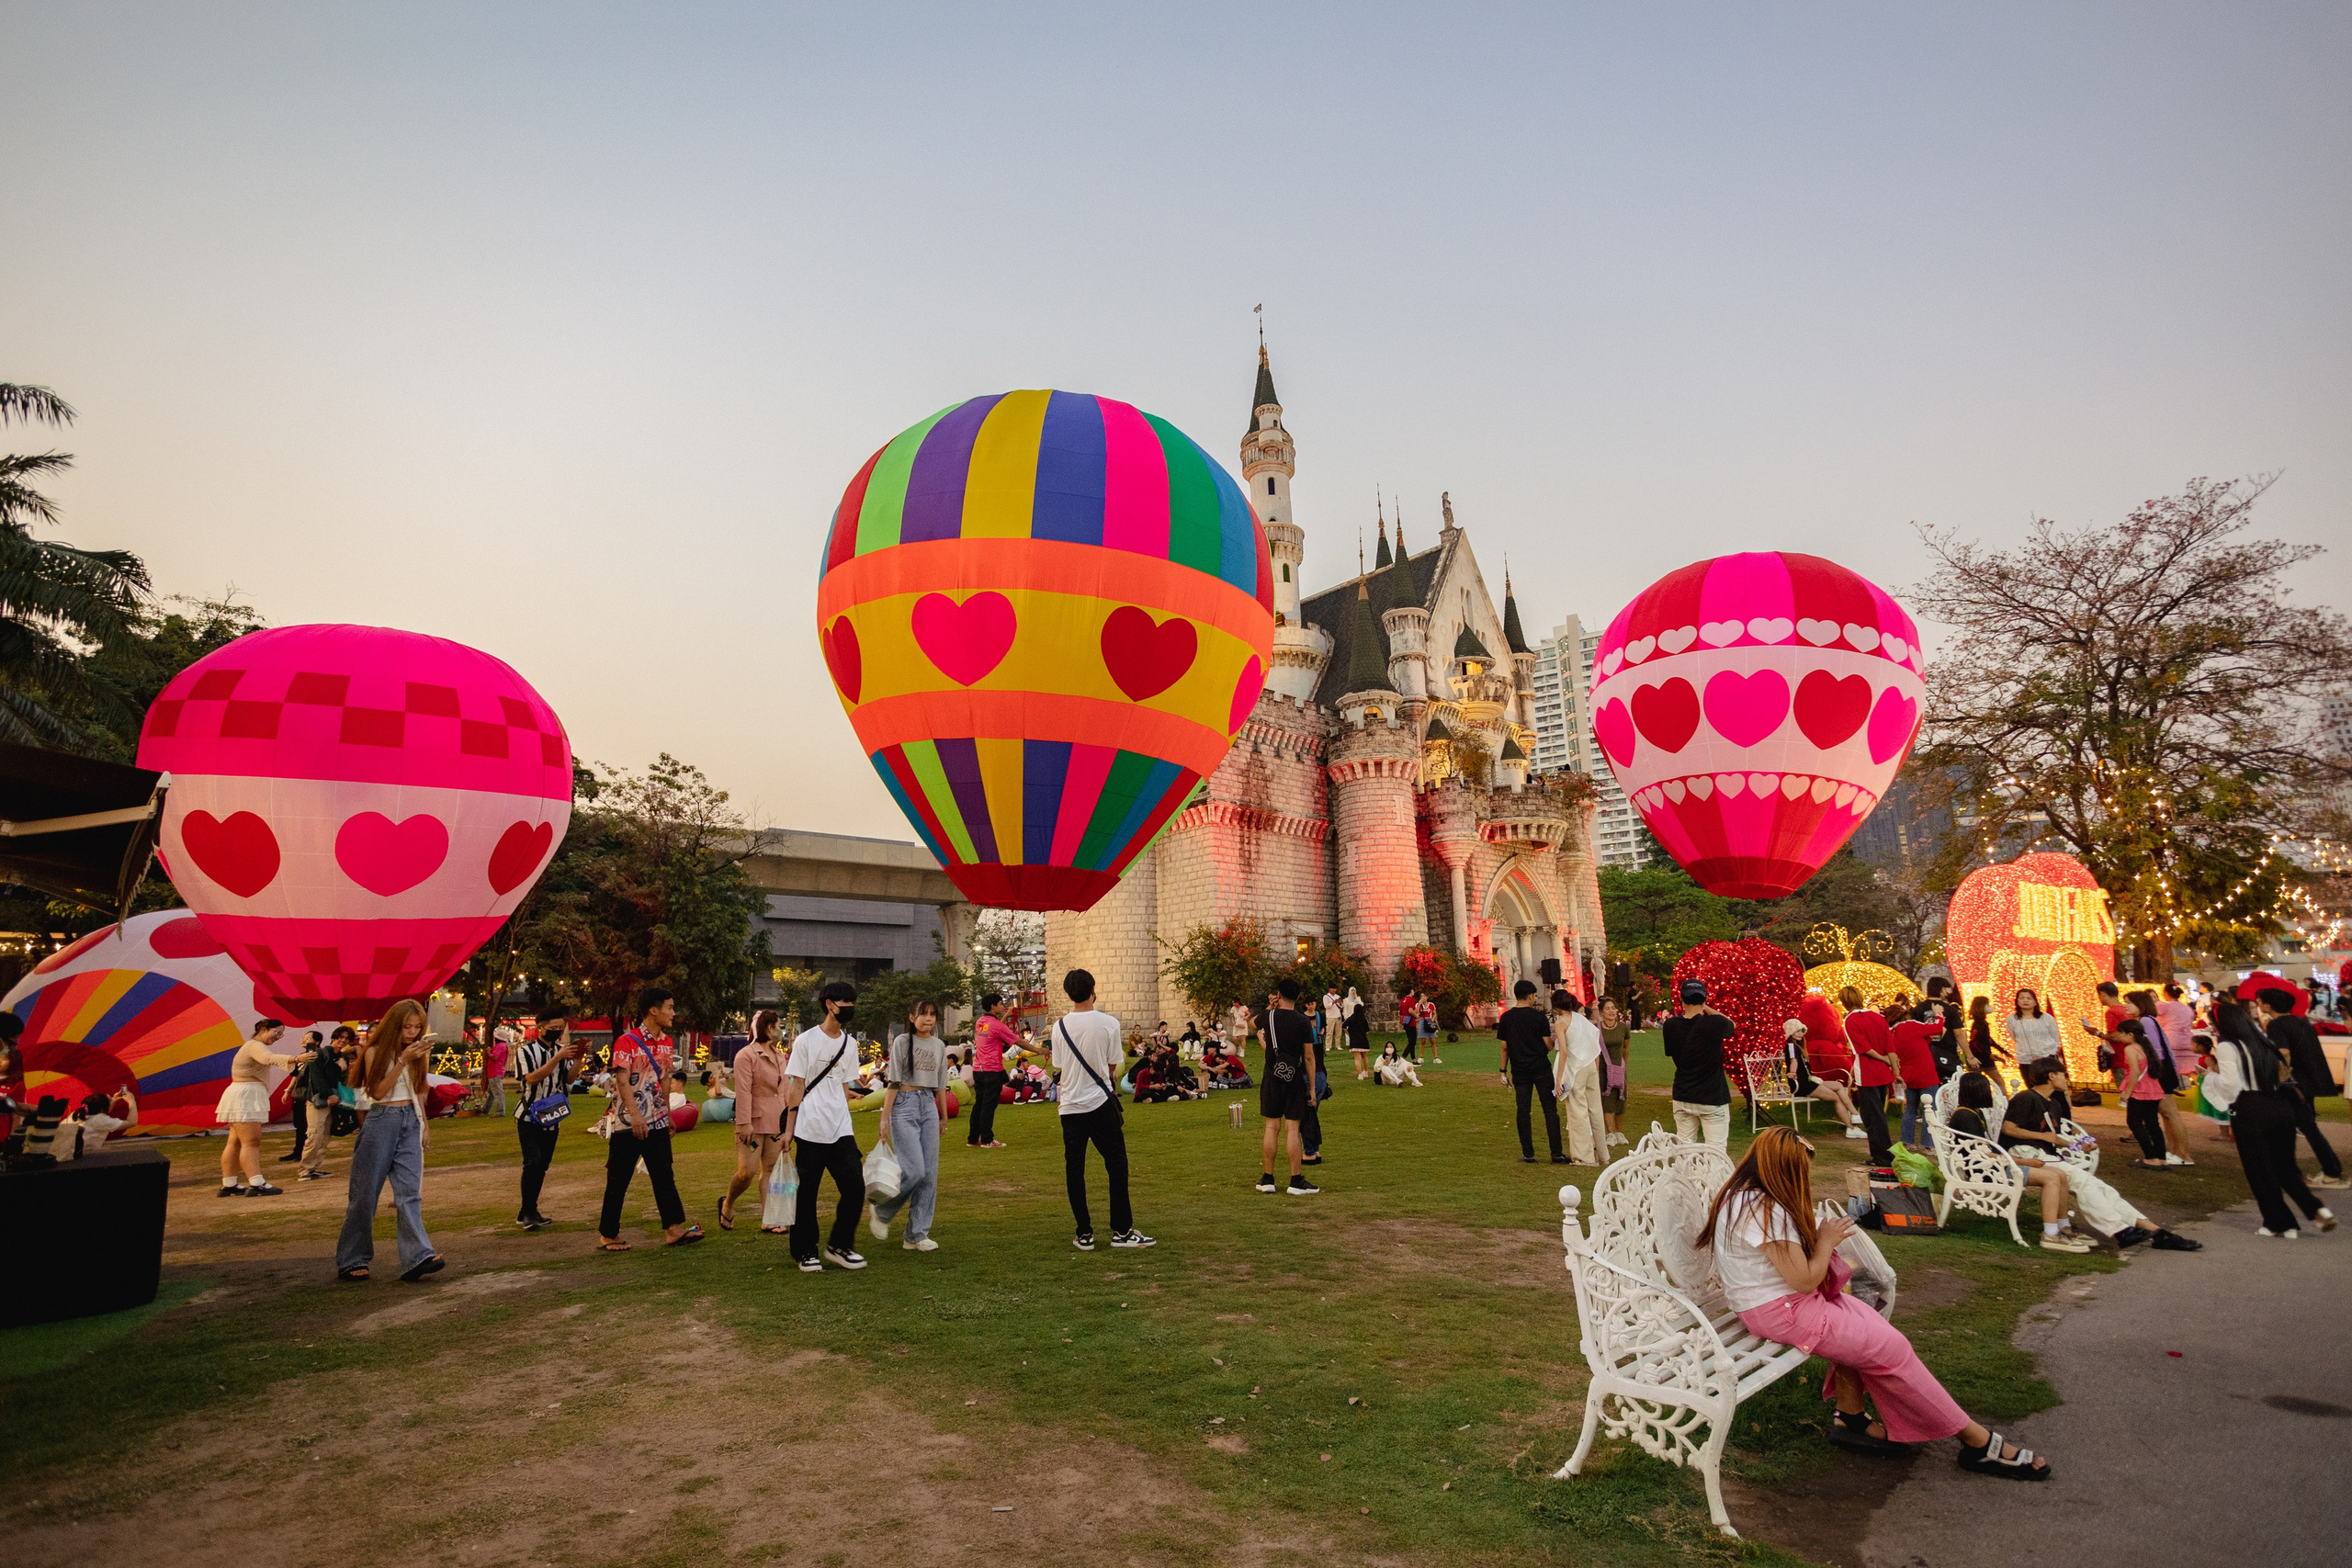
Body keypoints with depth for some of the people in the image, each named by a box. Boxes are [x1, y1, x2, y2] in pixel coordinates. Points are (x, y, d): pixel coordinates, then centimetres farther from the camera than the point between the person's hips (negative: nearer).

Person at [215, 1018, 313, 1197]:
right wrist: (297, 1058, -49)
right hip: (245, 1096, -11)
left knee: (236, 1142, 11)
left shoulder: (254, 1046, 21)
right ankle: (257, 1185, -22)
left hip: (246, 1097, 11)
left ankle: (228, 1185, 14)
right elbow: (270, 1058, -35)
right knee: (251, 1142, -16)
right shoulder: (255, 1046, -14)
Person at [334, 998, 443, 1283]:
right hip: (381, 1121, -3)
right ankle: (351, 1260, 17)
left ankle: (418, 1257, -15)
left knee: (409, 1192, -6)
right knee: (366, 1193, 3)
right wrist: (403, 1060, -19)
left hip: (410, 1123, 3)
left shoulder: (416, 1052, 11)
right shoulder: (376, 1051, -3)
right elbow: (377, 1091, -12)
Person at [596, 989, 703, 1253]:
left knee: (665, 1176, 5)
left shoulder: (666, 1043, 10)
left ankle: (674, 1228, 6)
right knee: (618, 1181, 4)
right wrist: (635, 1115, -27)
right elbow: (622, 1082, -19)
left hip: (657, 1122, 6)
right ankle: (607, 1234, 16)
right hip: (628, 1123, -6)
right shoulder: (627, 1042, -12)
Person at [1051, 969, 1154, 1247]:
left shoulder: (1060, 1026, -2)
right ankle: (1122, 1231, 10)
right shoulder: (1108, 1023, -9)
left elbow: (1058, 1067, 7)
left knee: (1074, 1170, 9)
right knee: (1117, 1166, 7)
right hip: (1101, 1104, -2)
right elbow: (1112, 1066, 0)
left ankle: (1084, 1235, 12)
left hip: (1070, 1107, 3)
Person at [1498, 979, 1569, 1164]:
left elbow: (1504, 1047, 3)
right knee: (1550, 1110, 4)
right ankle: (1556, 1154, 4)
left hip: (1519, 1071, 2)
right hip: (1541, 1069, -2)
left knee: (1523, 1111, 6)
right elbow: (1548, 1045, -5)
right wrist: (1553, 1039, 18)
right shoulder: (1539, 1016, -7)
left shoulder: (1506, 1018, 1)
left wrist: (1504, 1070, 10)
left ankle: (1528, 1154, 7)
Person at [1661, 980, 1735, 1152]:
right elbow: (1732, 1024, 10)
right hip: (1712, 1099, -3)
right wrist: (1705, 1008, 15)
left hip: (1682, 1098, 3)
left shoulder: (1671, 1026, -5)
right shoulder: (1715, 1024, -14)